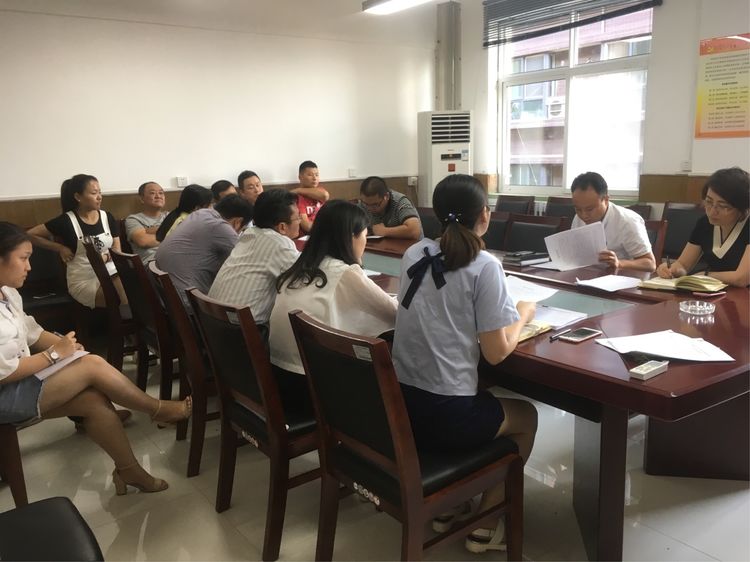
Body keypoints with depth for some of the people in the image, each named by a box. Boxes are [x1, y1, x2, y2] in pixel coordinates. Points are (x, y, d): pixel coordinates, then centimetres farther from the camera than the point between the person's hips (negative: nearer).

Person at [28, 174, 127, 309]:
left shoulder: (107, 217, 7)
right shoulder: (67, 221, -6)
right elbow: (31, 234, 1)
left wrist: (105, 257, -10)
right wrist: (61, 248, -4)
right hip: (83, 281, -4)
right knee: (122, 303, -28)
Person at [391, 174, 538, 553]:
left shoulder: (413, 255, 6)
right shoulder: (484, 266, -12)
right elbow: (496, 353, -11)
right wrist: (523, 314, 7)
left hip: (399, 406, 7)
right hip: (447, 415, -6)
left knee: (491, 401, 36)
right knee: (526, 416, 24)